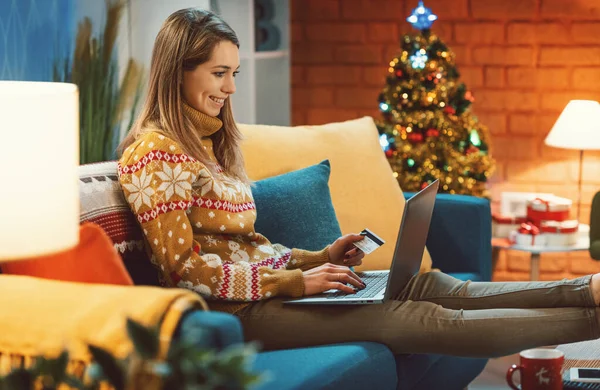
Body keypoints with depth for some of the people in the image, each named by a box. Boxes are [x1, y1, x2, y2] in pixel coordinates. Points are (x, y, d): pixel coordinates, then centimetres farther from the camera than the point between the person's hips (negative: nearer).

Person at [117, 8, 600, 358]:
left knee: (427, 285, -7)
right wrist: (296, 281, -17)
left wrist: (319, 258, 3)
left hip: (268, 281, 9)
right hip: (234, 309, -9)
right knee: (414, 319, -17)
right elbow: (184, 268, -16)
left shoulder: (210, 141, 16)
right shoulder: (154, 152, -12)